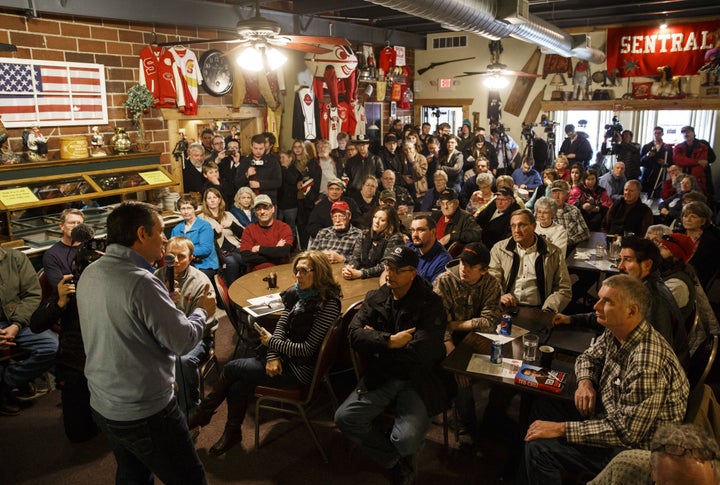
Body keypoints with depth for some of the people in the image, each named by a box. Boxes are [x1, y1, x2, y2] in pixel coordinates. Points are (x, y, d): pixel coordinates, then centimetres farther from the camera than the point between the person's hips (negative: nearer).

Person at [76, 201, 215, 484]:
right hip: (145, 413, -8)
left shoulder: (89, 274, 0)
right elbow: (183, 341, -20)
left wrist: (168, 303, 10)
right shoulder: (141, 282, -26)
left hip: (102, 406, 9)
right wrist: (203, 311, -3)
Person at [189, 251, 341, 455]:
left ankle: (203, 412, 16)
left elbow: (308, 349, -19)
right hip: (285, 356, 7)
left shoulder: (328, 305, -20)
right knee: (238, 385, -11)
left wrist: (272, 342, -11)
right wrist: (273, 357, -12)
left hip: (301, 368, -7)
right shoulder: (296, 293, 5)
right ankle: (232, 433, 12)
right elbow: (280, 327, 5)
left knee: (232, 368, -7)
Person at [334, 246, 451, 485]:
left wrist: (376, 343, -12)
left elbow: (420, 352, -22)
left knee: (407, 440, -25)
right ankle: (396, 461, 11)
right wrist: (390, 341, -23)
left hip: (417, 381, -5)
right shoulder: (375, 298, 3)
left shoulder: (430, 303, -12)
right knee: (344, 417, -12)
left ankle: (403, 455, 19)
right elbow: (354, 333, -9)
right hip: (380, 378, 5)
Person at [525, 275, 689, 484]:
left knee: (539, 448, -21)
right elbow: (588, 357, 16)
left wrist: (562, 428, -26)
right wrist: (585, 382, -7)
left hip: (633, 447, -9)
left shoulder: (648, 362, -32)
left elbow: (626, 431, -30)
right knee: (541, 408, 11)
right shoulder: (614, 334, -4)